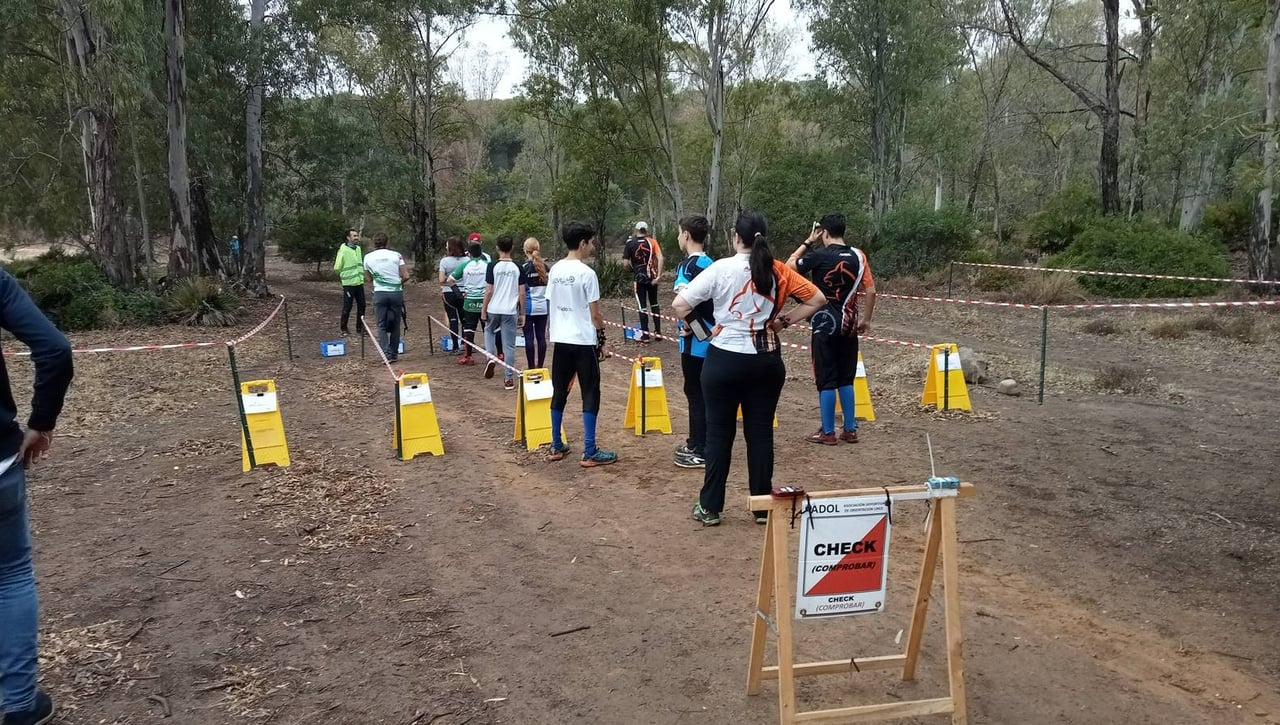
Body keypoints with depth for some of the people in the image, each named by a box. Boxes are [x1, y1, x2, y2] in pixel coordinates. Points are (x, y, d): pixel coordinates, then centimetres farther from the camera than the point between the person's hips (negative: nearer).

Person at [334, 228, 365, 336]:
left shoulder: (358, 248, 7)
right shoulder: (343, 250, -14)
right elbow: (337, 268, -10)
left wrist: (361, 274, 12)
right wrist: (344, 275, 3)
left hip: (359, 282, 6)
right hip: (349, 284, -6)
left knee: (361, 305, 10)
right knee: (347, 307, 0)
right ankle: (343, 328, 14)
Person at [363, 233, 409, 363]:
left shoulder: (368, 257, 5)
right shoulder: (396, 255, 1)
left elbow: (368, 279, 13)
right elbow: (406, 276, -3)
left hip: (380, 293, 0)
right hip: (396, 292, 0)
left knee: (382, 325, 4)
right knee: (395, 325, 10)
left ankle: (387, 354, -8)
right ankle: (394, 354, 14)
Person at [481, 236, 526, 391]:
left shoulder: (492, 267, -7)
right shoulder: (518, 268, -1)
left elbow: (489, 291, -7)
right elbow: (522, 293, 0)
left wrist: (484, 310, 4)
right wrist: (522, 313, 9)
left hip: (493, 309, -1)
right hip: (511, 311, 1)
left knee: (489, 331, 28)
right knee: (509, 345, 4)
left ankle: (491, 357, 6)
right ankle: (509, 378, 5)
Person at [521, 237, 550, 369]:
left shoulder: (524, 267, -8)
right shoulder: (545, 266, 4)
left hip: (529, 306, -4)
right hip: (543, 306, 4)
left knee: (529, 337, 1)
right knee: (541, 337, 7)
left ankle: (531, 367, 3)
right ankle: (540, 366, 11)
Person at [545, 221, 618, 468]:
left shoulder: (555, 270, 5)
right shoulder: (587, 273, -13)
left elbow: (550, 305, 9)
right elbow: (594, 313, -11)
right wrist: (602, 340, -1)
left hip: (560, 339, 6)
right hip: (584, 341, -6)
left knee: (559, 392, 13)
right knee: (590, 394, 0)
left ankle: (556, 447, 19)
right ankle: (590, 452, 1)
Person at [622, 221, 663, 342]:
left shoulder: (630, 243, -5)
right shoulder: (652, 242, -1)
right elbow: (660, 258, -12)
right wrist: (659, 276, -12)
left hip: (639, 278, -2)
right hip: (652, 277, 2)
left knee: (642, 306, 2)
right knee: (654, 304, 16)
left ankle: (645, 335, 2)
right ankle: (658, 331, 18)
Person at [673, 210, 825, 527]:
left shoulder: (721, 268, -9)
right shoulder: (778, 271, -1)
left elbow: (679, 305, -13)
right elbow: (817, 299, 4)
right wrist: (785, 320, 6)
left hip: (724, 360, -2)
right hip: (766, 361, 3)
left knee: (719, 433, 7)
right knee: (761, 433, 10)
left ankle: (710, 507, 14)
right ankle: (763, 507, 18)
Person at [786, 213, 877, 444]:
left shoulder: (819, 256, -12)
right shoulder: (858, 256, 1)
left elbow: (789, 265, 1)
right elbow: (871, 291, 3)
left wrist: (808, 242, 5)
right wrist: (866, 319, 13)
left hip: (825, 325, -5)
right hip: (849, 325, 5)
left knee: (826, 380, 1)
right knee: (846, 379, 14)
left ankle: (828, 432, 5)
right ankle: (850, 429, 18)